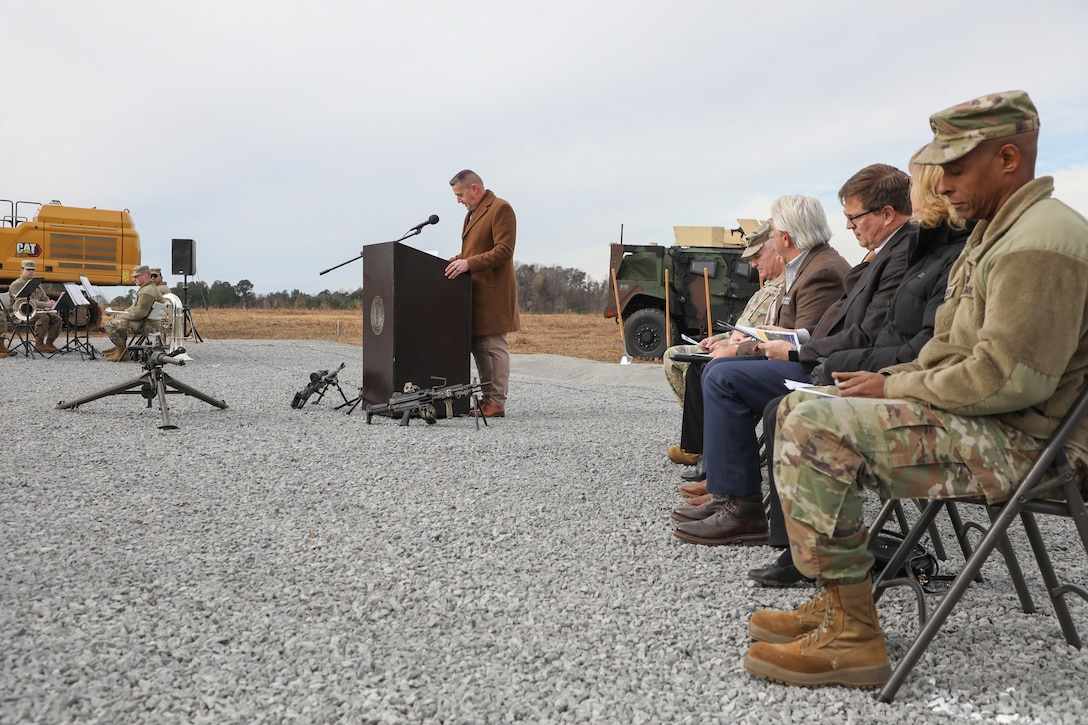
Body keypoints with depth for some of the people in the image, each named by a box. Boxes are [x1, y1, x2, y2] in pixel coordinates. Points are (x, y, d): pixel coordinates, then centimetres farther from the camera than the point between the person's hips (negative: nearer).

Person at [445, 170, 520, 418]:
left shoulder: (500, 209, -8)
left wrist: (469, 263, -22)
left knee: (494, 346, -7)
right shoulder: (472, 213, 22)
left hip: (493, 292, -9)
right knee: (478, 347, 9)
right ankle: (487, 398, 16)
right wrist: (457, 260, 9)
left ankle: (497, 403, -3)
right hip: (474, 291, 9)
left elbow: (504, 251, -17)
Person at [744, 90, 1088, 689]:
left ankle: (852, 636, -16)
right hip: (976, 420, 11)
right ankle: (834, 603, 9)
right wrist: (888, 379, 4)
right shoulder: (997, 232, 18)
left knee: (815, 427, -24)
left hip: (1018, 442, -11)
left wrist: (895, 386, -14)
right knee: (797, 408, 10)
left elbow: (1005, 380, -25)